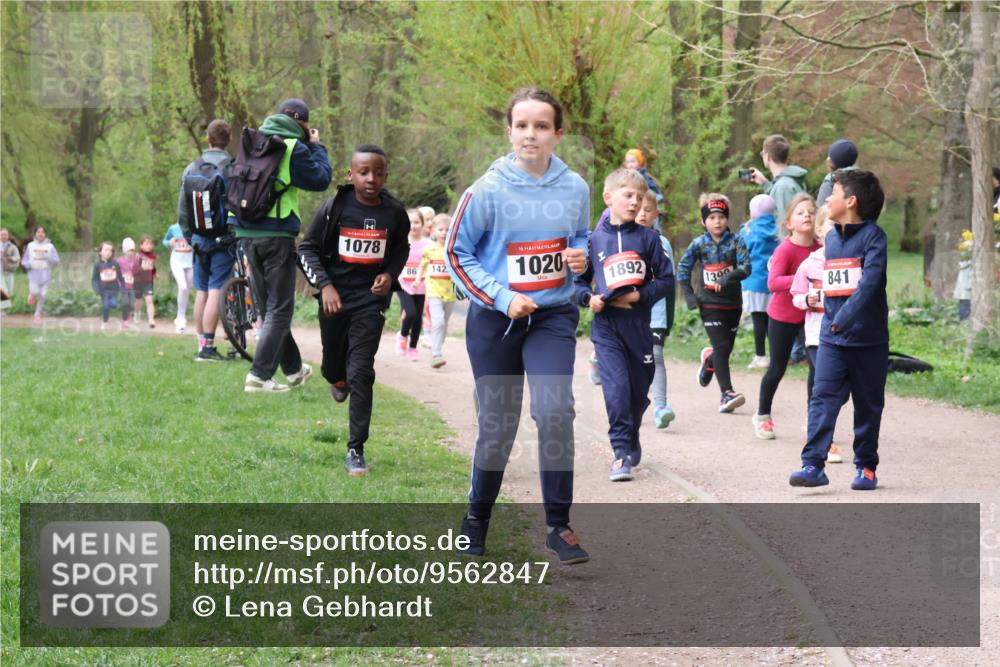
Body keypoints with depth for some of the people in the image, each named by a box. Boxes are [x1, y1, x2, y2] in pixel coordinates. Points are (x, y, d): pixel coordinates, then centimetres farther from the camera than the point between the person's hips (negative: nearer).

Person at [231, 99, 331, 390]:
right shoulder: (293, 148, -9)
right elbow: (321, 179, -5)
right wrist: (316, 147, 9)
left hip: (246, 233, 7)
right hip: (276, 235, -7)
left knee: (268, 308, 16)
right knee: (279, 309, -1)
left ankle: (293, 369, 30)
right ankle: (259, 375, -12)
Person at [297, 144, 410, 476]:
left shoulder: (394, 213, -5)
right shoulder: (334, 208, -11)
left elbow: (400, 248, 14)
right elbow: (307, 249, -3)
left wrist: (390, 274, -5)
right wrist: (325, 285, -16)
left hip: (370, 300, -1)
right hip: (335, 296, 1)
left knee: (361, 372, -9)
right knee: (333, 366, 16)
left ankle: (356, 451, -4)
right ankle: (339, 379, 57)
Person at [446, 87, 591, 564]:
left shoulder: (575, 188, -2)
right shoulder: (487, 191, -11)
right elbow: (457, 254, -4)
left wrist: (581, 256, -7)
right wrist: (502, 297, -13)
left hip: (554, 316, 1)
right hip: (494, 322, -1)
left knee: (554, 410, -20)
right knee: (497, 427, 8)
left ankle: (558, 525, -9)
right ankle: (477, 518, 32)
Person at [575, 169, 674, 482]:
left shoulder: (648, 238, 1)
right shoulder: (594, 240, 1)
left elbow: (666, 278, 2)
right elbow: (579, 280, 9)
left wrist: (640, 296, -12)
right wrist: (589, 298, -10)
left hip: (638, 323, 2)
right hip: (606, 326, -2)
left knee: (639, 390, 13)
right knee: (616, 388, -14)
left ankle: (631, 438, 37)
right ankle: (621, 452, -10)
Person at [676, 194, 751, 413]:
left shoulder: (735, 241, -4)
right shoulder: (699, 244, -2)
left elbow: (746, 267, -14)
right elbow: (683, 268, 6)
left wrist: (728, 278, -31)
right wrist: (689, 295, -3)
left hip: (733, 302, 2)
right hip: (710, 303, -2)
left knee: (726, 348, 13)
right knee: (721, 347, -13)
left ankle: (709, 359, 49)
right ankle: (727, 394, -15)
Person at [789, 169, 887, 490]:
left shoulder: (873, 235, -9)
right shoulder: (831, 238, 11)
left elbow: (870, 281, -21)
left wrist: (844, 318, -28)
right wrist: (830, 315, 14)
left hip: (869, 337, -5)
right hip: (831, 338, 5)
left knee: (868, 404, 8)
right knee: (823, 399, -8)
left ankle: (866, 466, 18)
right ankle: (813, 464, -14)